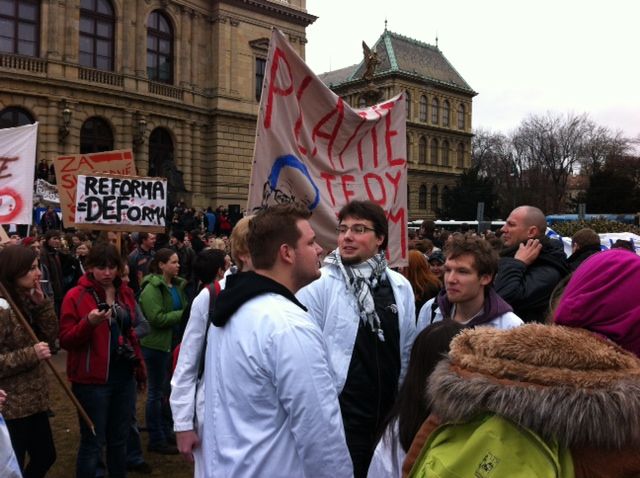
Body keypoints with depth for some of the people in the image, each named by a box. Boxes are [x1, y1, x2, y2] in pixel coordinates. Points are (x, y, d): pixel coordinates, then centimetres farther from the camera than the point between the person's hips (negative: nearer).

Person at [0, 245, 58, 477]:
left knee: (46, 456, 21)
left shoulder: (27, 301, 7)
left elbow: (50, 338, 5)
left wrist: (42, 304, -5)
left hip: (34, 400, 9)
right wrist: (30, 354, -24)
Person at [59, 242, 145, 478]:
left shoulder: (125, 293, 8)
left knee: (119, 438, 16)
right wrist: (89, 322, -27)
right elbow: (65, 340, -11)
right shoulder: (76, 296, -9)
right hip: (92, 379, -5)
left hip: (124, 375, 6)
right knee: (93, 442, 2)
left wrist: (140, 367, 18)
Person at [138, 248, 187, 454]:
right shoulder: (151, 289, -17)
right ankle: (156, 440, 16)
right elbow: (157, 318, -24)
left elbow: (183, 307, 15)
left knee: (166, 390, 18)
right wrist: (183, 314, -22)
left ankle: (166, 432, 32)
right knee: (157, 392, 4)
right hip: (156, 344, -8)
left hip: (172, 342, 8)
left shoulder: (177, 285, 6)